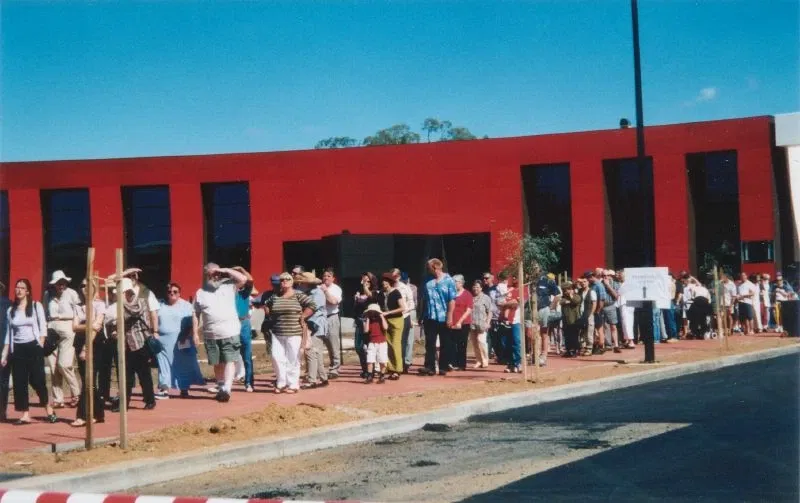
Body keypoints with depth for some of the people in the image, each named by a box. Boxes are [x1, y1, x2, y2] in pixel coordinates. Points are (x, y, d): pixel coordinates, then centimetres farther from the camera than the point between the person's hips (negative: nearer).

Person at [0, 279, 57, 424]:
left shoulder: (36, 306, 1)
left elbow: (43, 328, -1)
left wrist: (41, 347, -10)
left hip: (33, 347, -3)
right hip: (17, 349, 4)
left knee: (37, 380, -4)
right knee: (19, 382, 0)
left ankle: (49, 409, 14)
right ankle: (25, 415, 4)